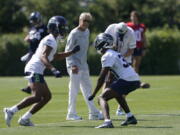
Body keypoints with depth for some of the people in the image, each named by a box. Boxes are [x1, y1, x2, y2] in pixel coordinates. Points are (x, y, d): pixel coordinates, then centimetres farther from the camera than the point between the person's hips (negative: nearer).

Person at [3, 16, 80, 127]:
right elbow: (43, 57, -23)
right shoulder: (50, 40, -11)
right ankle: (12, 111, -18)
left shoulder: (53, 40, 21)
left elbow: (56, 56, 35)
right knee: (37, 96, -20)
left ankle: (25, 119, 8)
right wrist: (53, 69, -35)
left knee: (47, 96, 9)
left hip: (37, 71, 11)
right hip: (34, 69, -11)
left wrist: (72, 52, 30)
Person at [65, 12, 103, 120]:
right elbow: (68, 50, -15)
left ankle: (93, 113, 15)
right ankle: (71, 114, 1)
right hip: (75, 66, -8)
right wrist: (72, 65, -24)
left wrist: (84, 61, 16)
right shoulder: (74, 33, -12)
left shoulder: (87, 32, 12)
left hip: (84, 65, 8)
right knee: (74, 90, -6)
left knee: (87, 89, 11)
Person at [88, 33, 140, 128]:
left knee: (102, 98, -11)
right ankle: (130, 117, 35)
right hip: (136, 81, 9)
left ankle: (107, 121, -34)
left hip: (126, 80, -9)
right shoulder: (115, 53, 24)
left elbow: (102, 78, -8)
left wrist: (93, 94, -4)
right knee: (117, 94, 37)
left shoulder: (107, 56, -5)